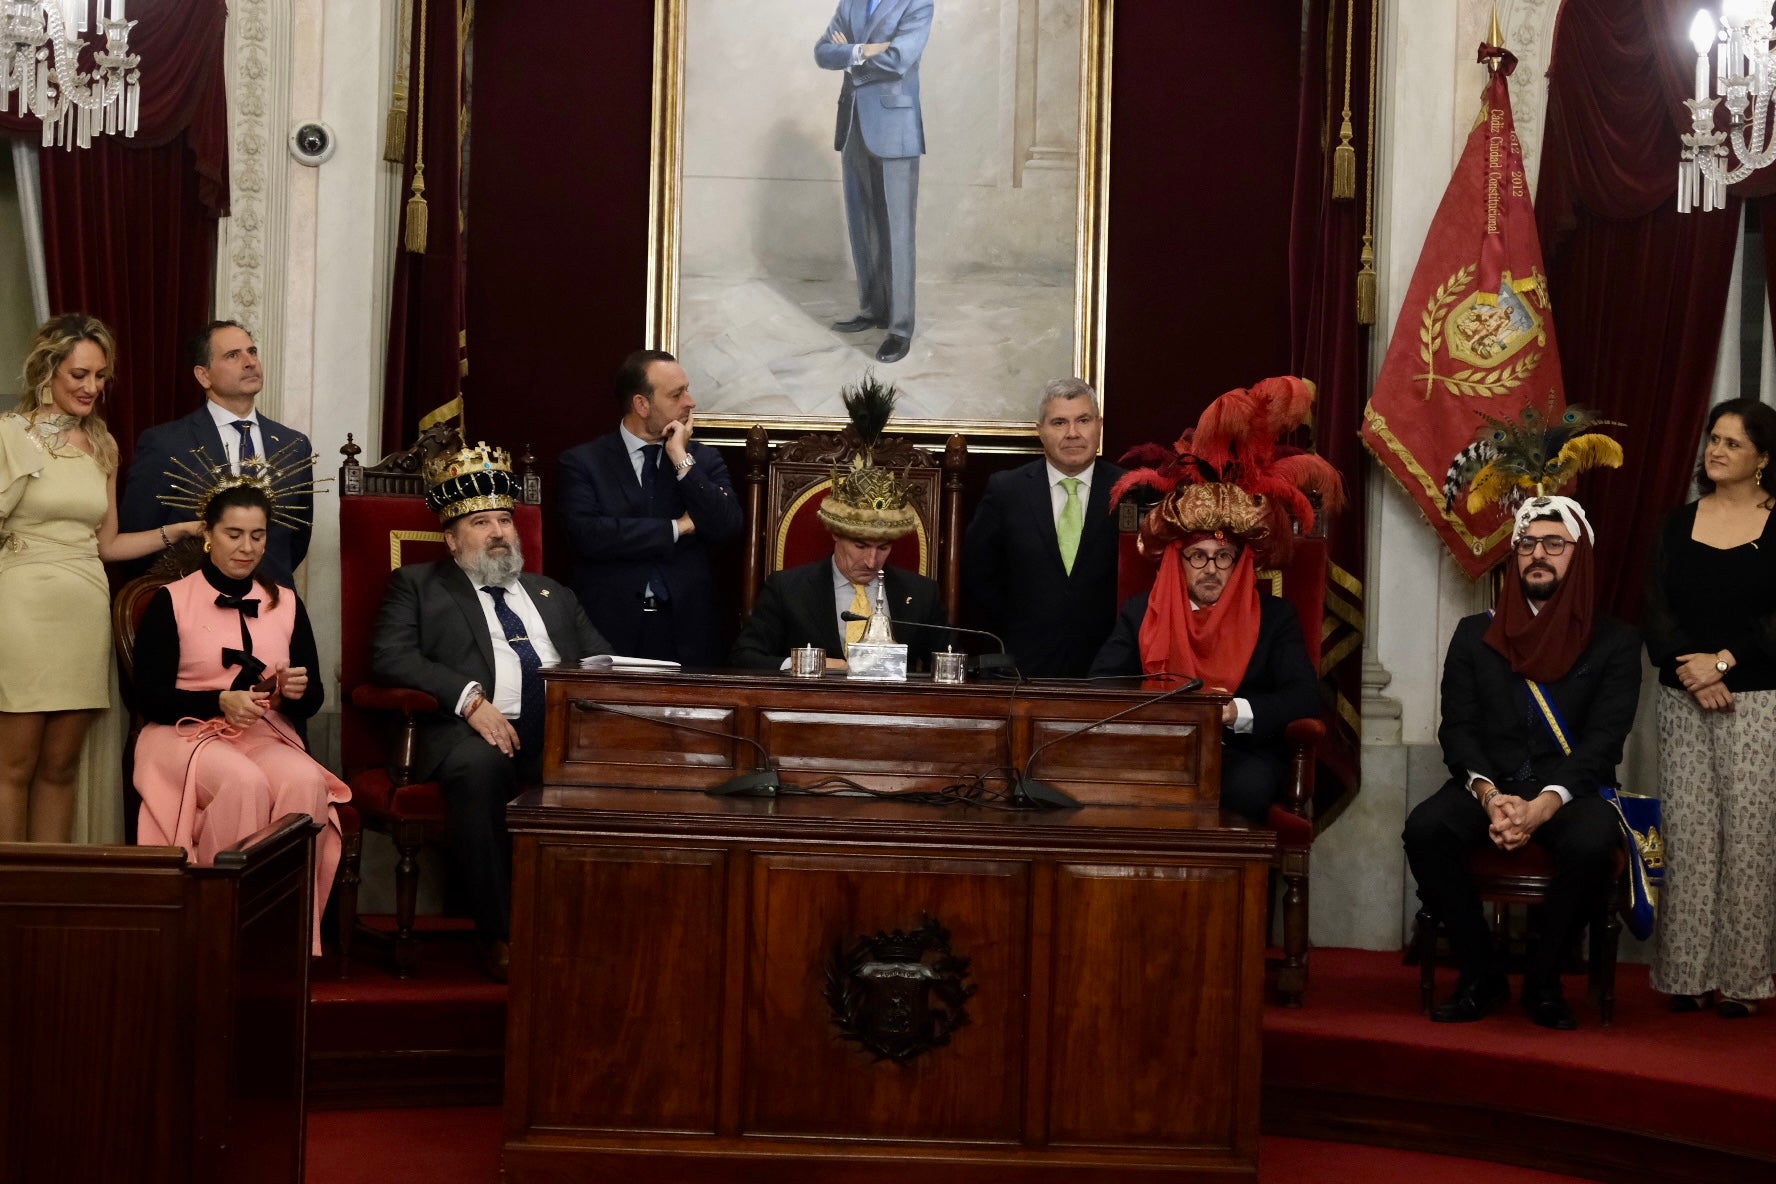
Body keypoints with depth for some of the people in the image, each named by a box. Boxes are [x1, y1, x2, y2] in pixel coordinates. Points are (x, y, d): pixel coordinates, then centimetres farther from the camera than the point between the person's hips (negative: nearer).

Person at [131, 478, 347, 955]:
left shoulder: (286, 604, 14)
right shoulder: (170, 602, 4)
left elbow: (312, 700, 12)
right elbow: (150, 696, -4)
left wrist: (299, 691, -14)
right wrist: (221, 702, -20)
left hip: (268, 735, 3)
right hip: (187, 732, -3)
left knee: (307, 783, -32)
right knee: (243, 782, -37)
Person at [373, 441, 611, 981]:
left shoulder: (552, 594, 31)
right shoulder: (417, 585, 19)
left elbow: (602, 662, 23)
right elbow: (390, 654, 2)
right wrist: (470, 697, -14)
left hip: (562, 732, 3)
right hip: (473, 731, -3)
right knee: (478, 765, -38)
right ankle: (498, 934, -27)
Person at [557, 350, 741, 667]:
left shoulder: (704, 459, 9)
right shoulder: (582, 462, 1)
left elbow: (727, 527, -4)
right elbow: (588, 534, -14)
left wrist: (682, 460, -7)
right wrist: (677, 528, -8)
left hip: (689, 633, 2)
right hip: (612, 630, -2)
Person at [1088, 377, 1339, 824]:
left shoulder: (1274, 616, 13)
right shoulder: (1140, 614, 17)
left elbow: (1305, 697, -1)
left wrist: (1240, 711, -20)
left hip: (1240, 755, 0)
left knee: (1250, 786, -36)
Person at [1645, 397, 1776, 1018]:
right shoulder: (1678, 524, 10)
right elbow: (1657, 610, 3)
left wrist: (1724, 662, -15)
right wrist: (1691, 672, -12)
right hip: (1684, 699, 3)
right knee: (1687, 834, 2)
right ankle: (1687, 971, 8)